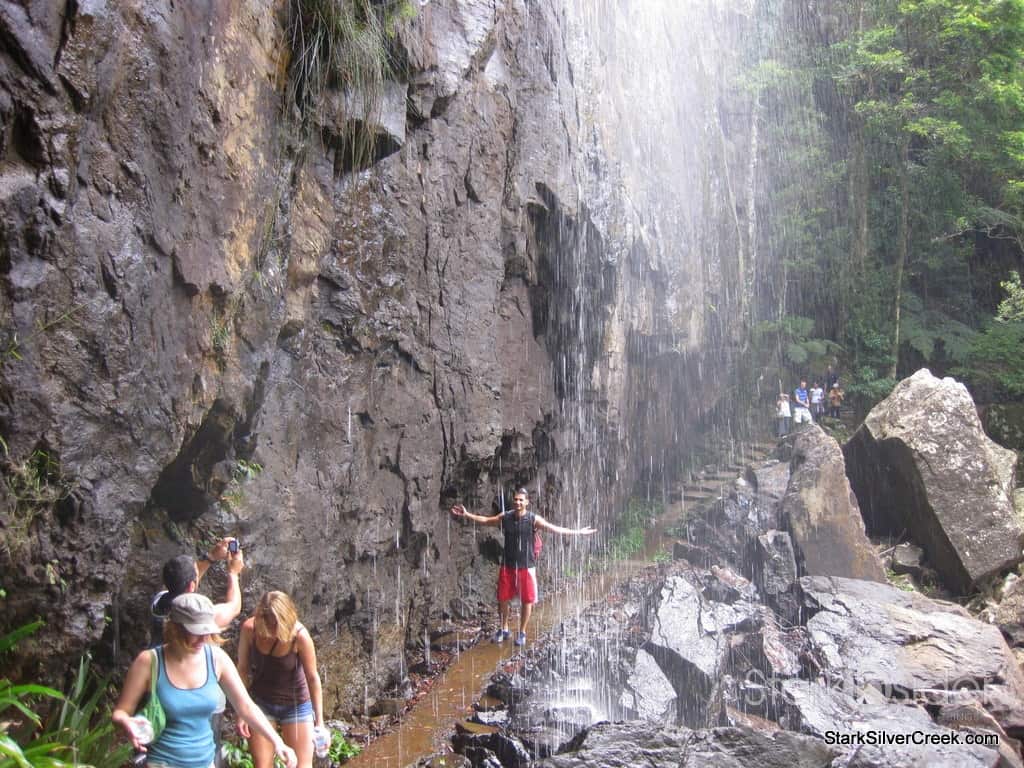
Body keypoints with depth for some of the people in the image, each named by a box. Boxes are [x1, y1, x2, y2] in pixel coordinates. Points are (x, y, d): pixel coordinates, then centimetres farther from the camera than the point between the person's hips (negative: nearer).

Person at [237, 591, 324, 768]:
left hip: (296, 705, -2)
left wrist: (319, 720, -15)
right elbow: (243, 670, -9)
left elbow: (312, 678, -19)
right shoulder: (249, 628, -21)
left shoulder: (300, 636, -28)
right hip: (260, 702, 2)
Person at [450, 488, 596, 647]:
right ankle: (503, 630, 28)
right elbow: (485, 520, 10)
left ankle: (522, 633, 22)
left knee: (527, 601, 3)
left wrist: (578, 532, -17)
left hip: (526, 566, -2)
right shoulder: (505, 517, -3)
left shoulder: (533, 519, -10)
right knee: (502, 599, 7)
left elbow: (555, 529, -11)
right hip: (507, 566, 2)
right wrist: (466, 514, 9)